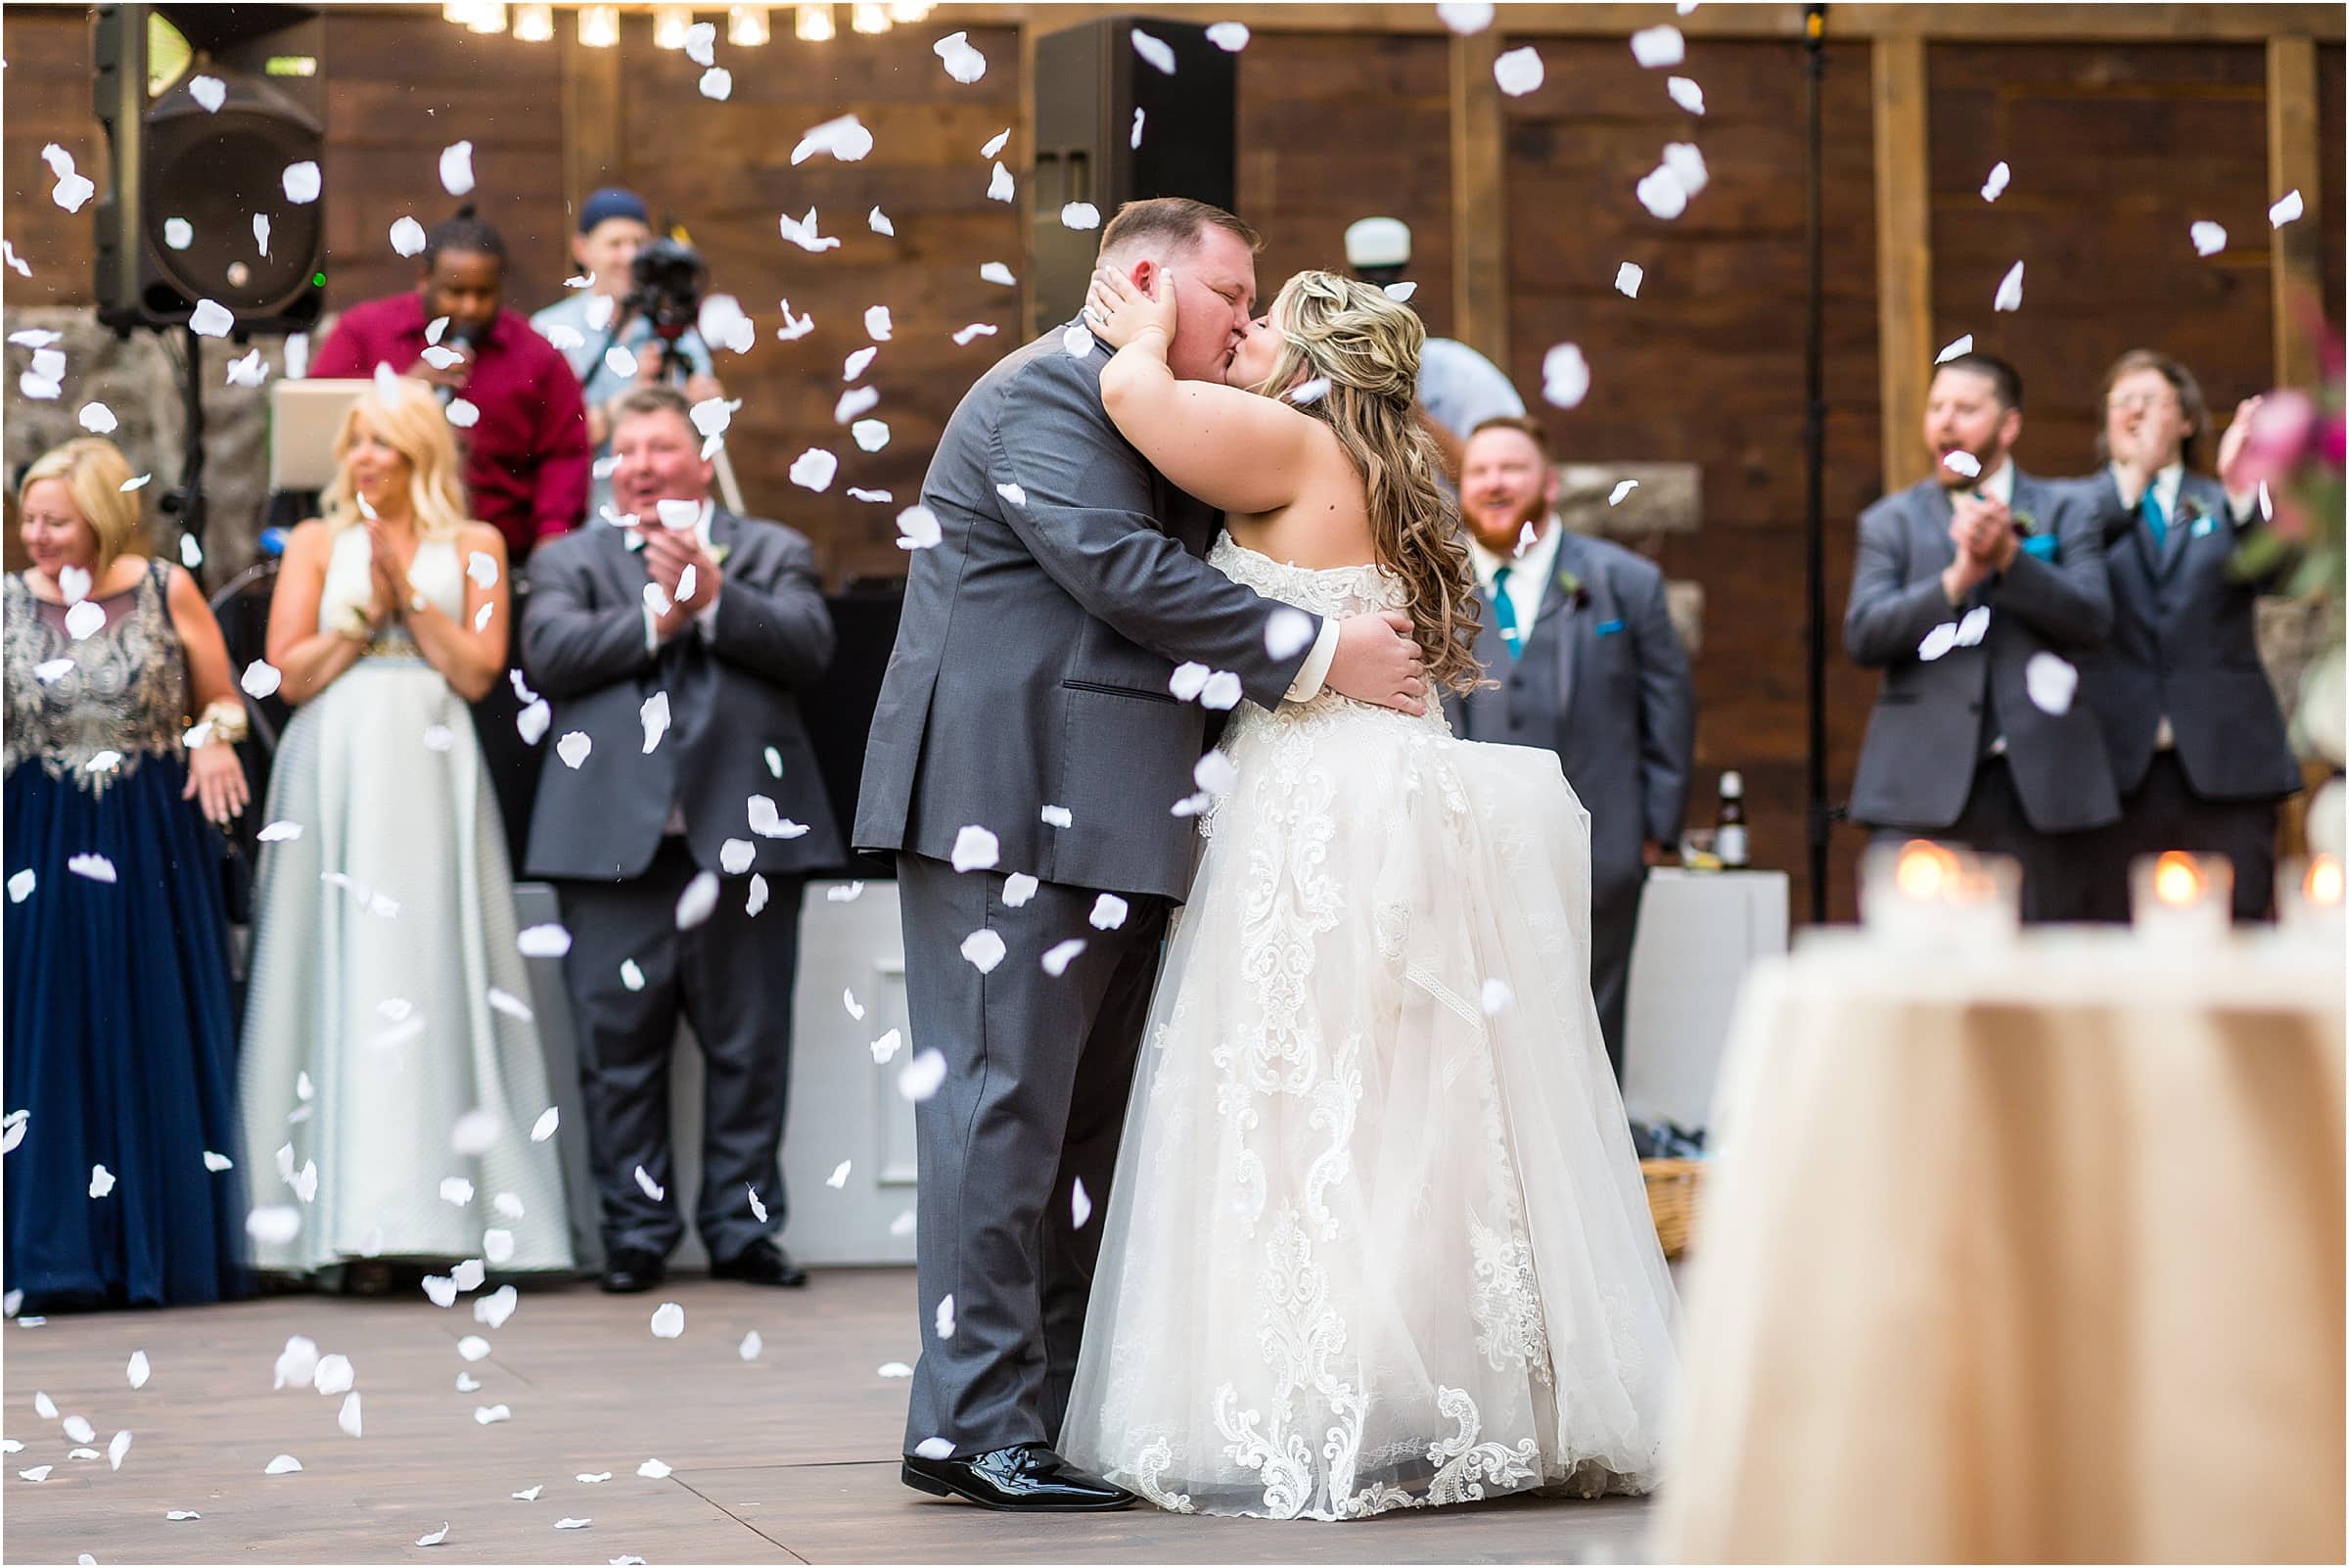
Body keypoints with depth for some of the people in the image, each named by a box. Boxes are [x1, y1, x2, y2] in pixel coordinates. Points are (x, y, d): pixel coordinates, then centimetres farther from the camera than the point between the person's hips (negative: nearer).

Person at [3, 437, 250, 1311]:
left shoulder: (165, 591, -1)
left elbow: (223, 699, 7)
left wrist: (214, 740, -13)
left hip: (156, 843, -1)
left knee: (159, 1042, 2)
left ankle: (169, 1249, 10)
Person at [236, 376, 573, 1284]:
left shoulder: (472, 546, 11)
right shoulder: (318, 544, 13)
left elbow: (478, 670, 0)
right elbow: (289, 674, 4)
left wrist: (408, 591, -4)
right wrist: (367, 610, -4)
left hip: (430, 774, 0)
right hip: (336, 774, 0)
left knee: (434, 966, -7)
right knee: (343, 977, -5)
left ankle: (446, 1213, -7)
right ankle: (354, 1224, -7)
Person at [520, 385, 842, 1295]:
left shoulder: (771, 552, 15)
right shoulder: (570, 560, 17)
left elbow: (808, 647, -2)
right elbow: (549, 653, -2)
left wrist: (712, 595, -11)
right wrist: (656, 615, -8)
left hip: (742, 831, 0)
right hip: (613, 835, 0)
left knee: (749, 1042, 2)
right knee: (619, 1043, 1)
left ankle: (741, 1226, 11)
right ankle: (637, 1230, 10)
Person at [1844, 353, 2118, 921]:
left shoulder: (2064, 511, 12)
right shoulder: (1891, 521, 12)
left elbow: (2092, 620, -2)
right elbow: (1862, 637, -2)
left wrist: (2009, 556, -13)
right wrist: (1956, 578, -14)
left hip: (2041, 787, 1)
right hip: (1923, 781, -1)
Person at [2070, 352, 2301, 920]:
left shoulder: (2225, 507, 14)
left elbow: (2273, 573, -5)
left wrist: (2241, 493, -24)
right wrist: (2130, 477, -19)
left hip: (2222, 762, 1)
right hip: (2118, 761, -1)